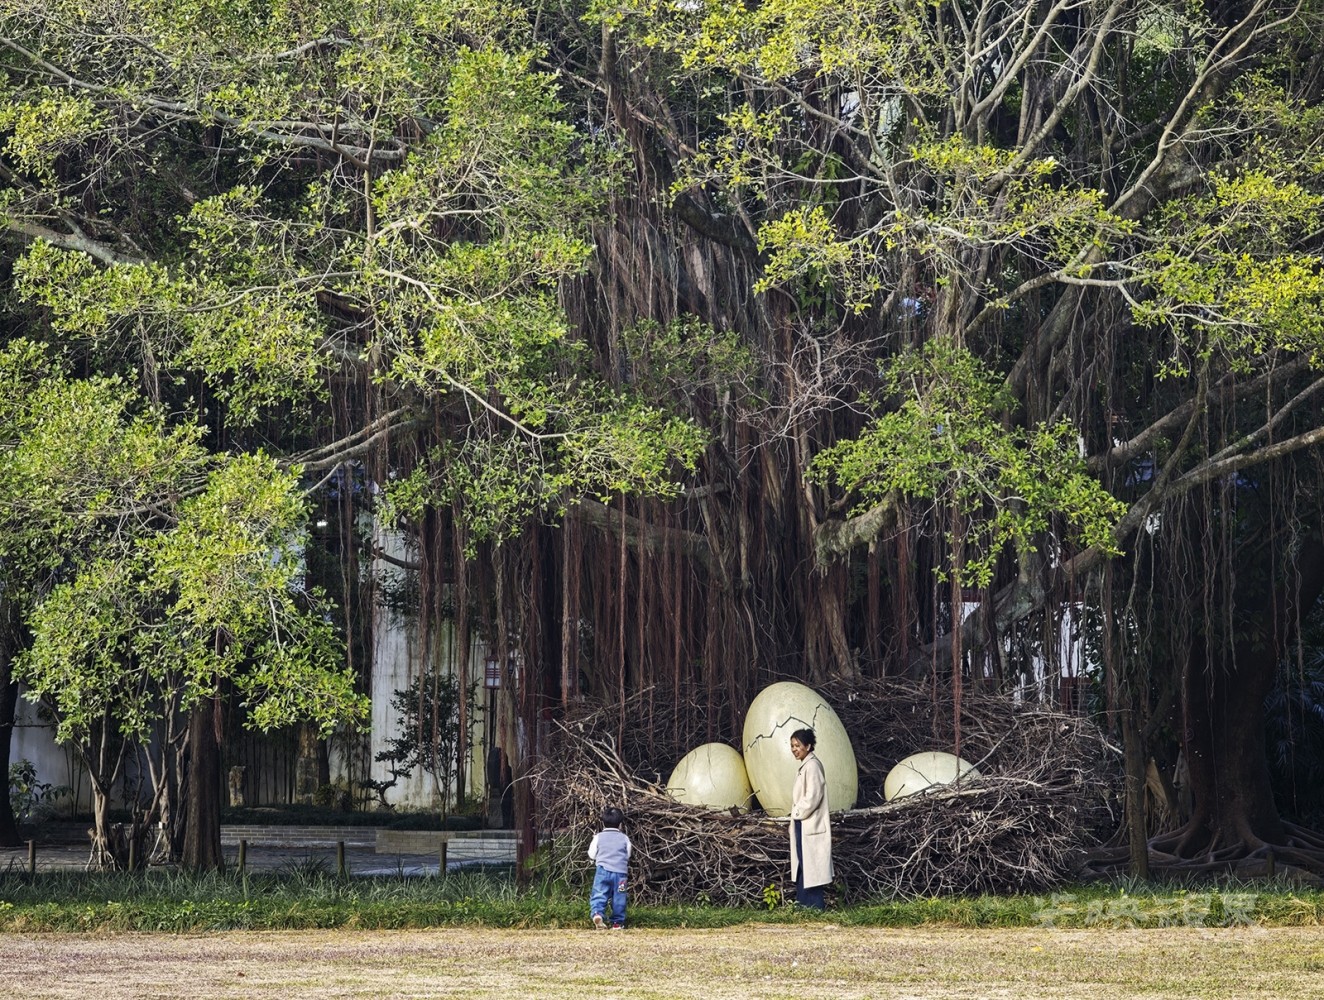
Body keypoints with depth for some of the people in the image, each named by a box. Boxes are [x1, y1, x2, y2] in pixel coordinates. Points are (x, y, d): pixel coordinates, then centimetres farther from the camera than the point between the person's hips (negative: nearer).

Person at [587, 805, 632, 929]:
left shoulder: (599, 837, 4)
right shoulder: (624, 839, 6)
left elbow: (592, 854, 9)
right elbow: (628, 855, 14)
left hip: (603, 870, -1)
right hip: (620, 871, 1)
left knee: (599, 894, -7)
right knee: (618, 897, 7)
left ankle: (597, 912, -33)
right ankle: (617, 922, 11)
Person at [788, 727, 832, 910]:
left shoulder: (812, 765, -15)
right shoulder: (804, 766, 15)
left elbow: (813, 796, -21)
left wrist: (798, 813, -10)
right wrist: (797, 813, 10)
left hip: (810, 826, -10)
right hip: (802, 825, 10)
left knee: (811, 869, -8)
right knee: (802, 868, 12)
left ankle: (814, 907, -6)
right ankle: (803, 907, 16)